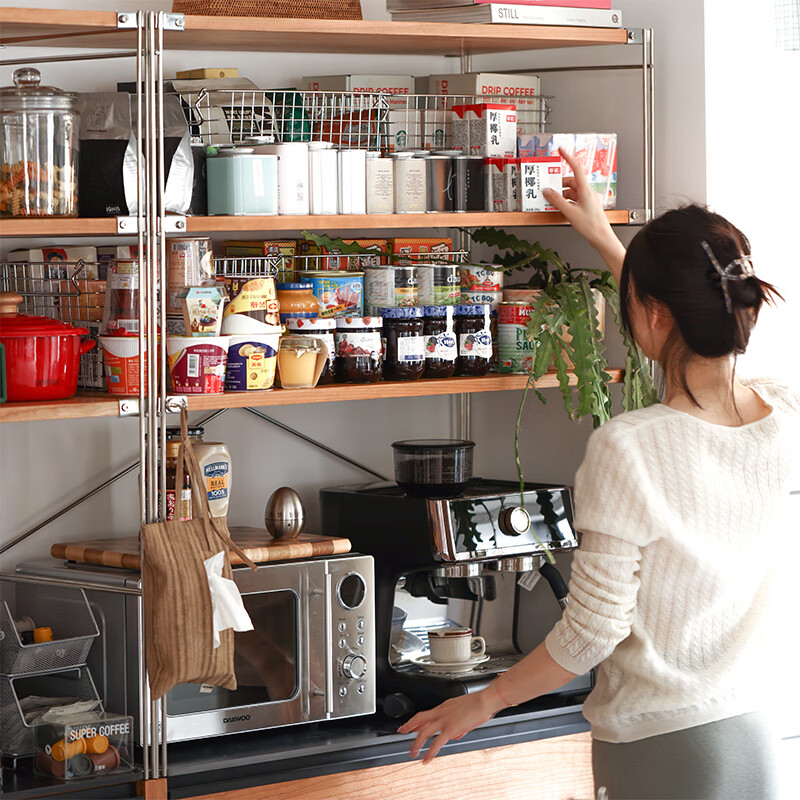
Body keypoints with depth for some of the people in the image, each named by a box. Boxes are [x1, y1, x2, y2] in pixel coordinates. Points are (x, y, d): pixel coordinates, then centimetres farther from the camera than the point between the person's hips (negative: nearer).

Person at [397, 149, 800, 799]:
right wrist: (608, 243, 27)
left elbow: (594, 630, -17)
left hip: (658, 747, -6)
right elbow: (693, 338, 18)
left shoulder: (626, 448, -22)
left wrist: (484, 702, -2)